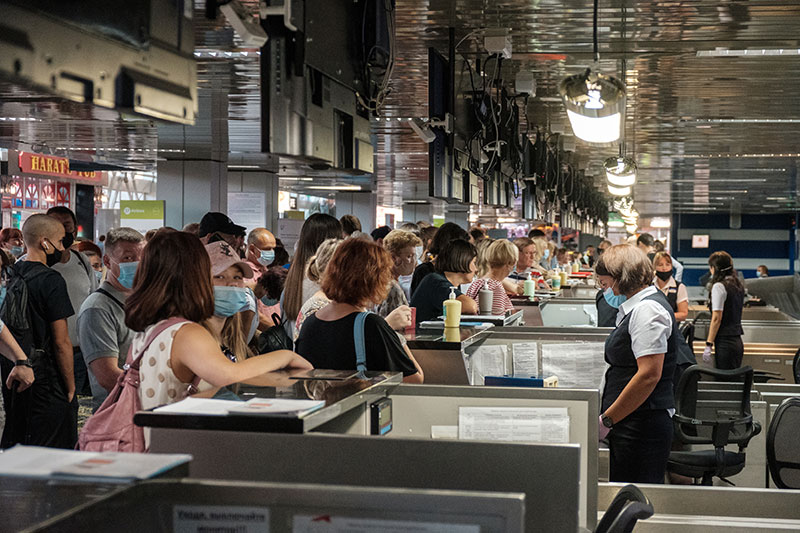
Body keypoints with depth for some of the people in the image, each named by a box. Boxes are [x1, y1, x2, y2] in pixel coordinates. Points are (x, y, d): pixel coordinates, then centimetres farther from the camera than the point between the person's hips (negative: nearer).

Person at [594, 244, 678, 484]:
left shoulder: (647, 310, -13)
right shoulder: (636, 307, 19)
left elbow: (649, 375, -21)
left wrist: (607, 419, -17)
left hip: (642, 428, -10)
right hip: (631, 426, 10)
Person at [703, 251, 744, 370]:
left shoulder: (719, 286, -11)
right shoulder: (739, 286, 14)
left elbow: (716, 318, -15)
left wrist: (708, 345, -14)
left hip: (725, 342, -8)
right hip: (737, 341, 8)